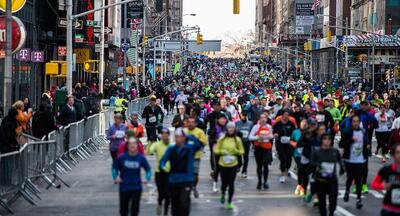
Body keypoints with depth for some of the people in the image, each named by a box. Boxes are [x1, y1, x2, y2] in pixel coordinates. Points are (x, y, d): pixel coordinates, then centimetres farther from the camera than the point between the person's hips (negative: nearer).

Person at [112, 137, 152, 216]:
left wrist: (148, 178, -9)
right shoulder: (122, 157, -8)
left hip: (137, 187, 0)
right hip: (124, 187, 0)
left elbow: (148, 169, 6)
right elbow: (114, 167, 7)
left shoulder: (141, 158, -6)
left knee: (135, 208, -5)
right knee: (123, 208, 13)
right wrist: (115, 177, -5)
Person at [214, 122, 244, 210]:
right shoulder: (222, 139, -1)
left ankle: (229, 202, 9)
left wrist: (236, 151, -13)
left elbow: (242, 151, 6)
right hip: (223, 164, 0)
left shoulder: (237, 139, 1)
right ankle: (223, 194, 39)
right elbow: (216, 150, 3)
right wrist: (222, 151, -15)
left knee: (231, 184, -3)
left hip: (233, 165, 0)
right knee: (224, 183, 4)